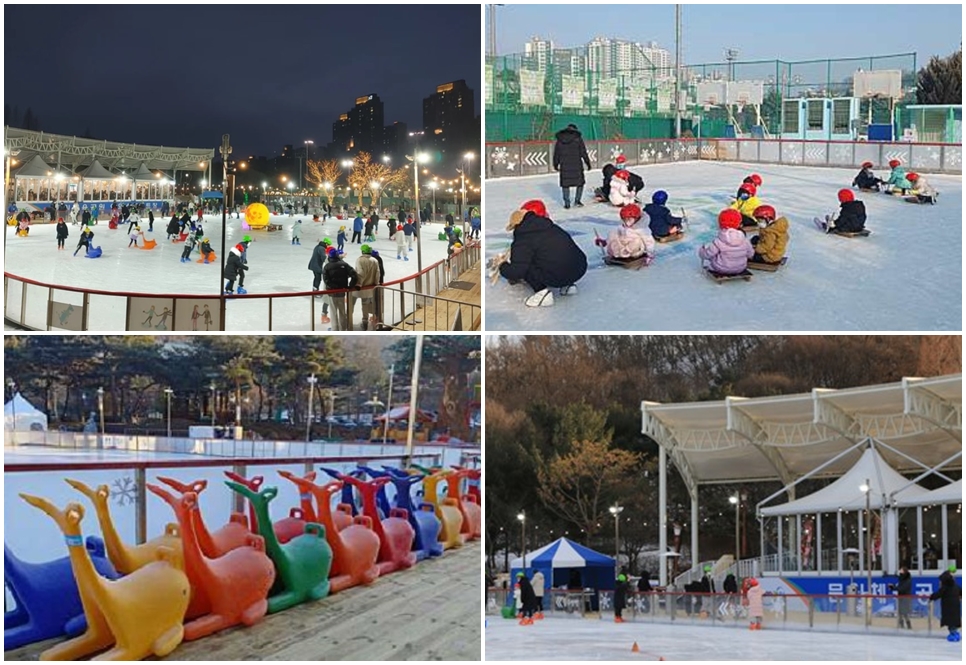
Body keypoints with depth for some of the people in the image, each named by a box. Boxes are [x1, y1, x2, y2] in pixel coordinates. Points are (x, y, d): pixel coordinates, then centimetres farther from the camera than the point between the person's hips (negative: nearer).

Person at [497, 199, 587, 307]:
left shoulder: (523, 239, -3)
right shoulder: (549, 226, 19)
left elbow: (517, 271, -10)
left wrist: (502, 267, 13)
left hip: (557, 276, -7)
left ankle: (542, 292, -4)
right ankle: (568, 285, 21)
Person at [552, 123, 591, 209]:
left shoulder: (560, 139, 5)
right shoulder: (578, 138, -4)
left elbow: (556, 154, 10)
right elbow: (583, 152, -5)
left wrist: (556, 164, 20)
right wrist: (587, 162, 4)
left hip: (564, 166, 2)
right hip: (576, 165, -2)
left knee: (565, 184, 9)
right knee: (580, 183, 13)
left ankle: (567, 203, 8)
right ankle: (577, 201, 9)